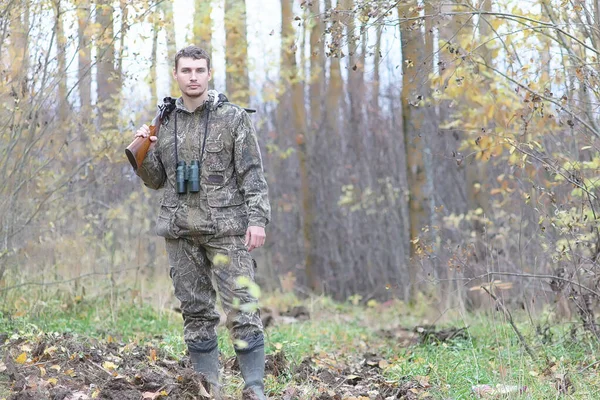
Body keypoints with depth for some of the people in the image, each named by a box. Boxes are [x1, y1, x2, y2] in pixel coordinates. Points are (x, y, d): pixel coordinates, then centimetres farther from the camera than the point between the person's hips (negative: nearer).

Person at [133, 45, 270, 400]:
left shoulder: (233, 117, -1)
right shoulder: (164, 122, 11)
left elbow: (253, 174, -5)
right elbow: (156, 179, 17)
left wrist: (258, 218, -15)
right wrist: (143, 152, -2)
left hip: (227, 228, -4)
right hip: (181, 231, 4)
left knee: (241, 309, -9)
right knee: (196, 311, 6)